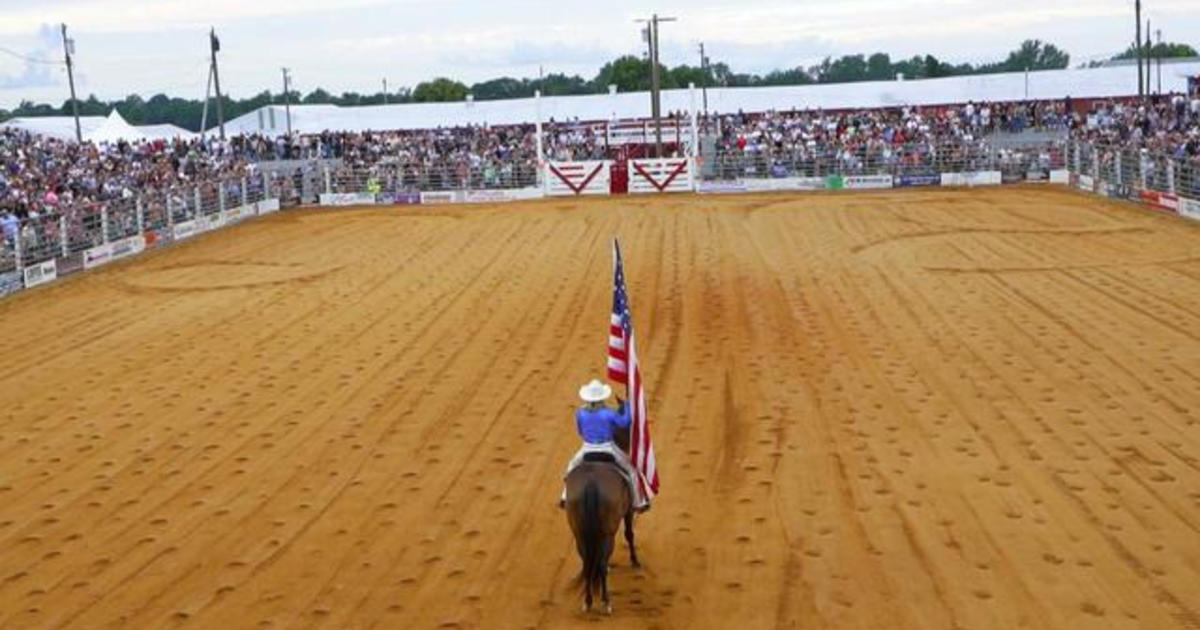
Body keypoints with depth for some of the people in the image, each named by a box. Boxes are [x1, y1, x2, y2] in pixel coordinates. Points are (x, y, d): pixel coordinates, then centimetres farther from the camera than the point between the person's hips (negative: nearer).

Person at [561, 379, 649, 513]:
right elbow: (624, 423, -4)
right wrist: (624, 406, 10)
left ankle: (565, 497, 35)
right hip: (608, 449, -2)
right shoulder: (609, 412, -20)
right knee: (631, 471, 22)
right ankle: (638, 503, 27)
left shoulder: (579, 412, -12)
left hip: (587, 450, 2)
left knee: (573, 466, 35)